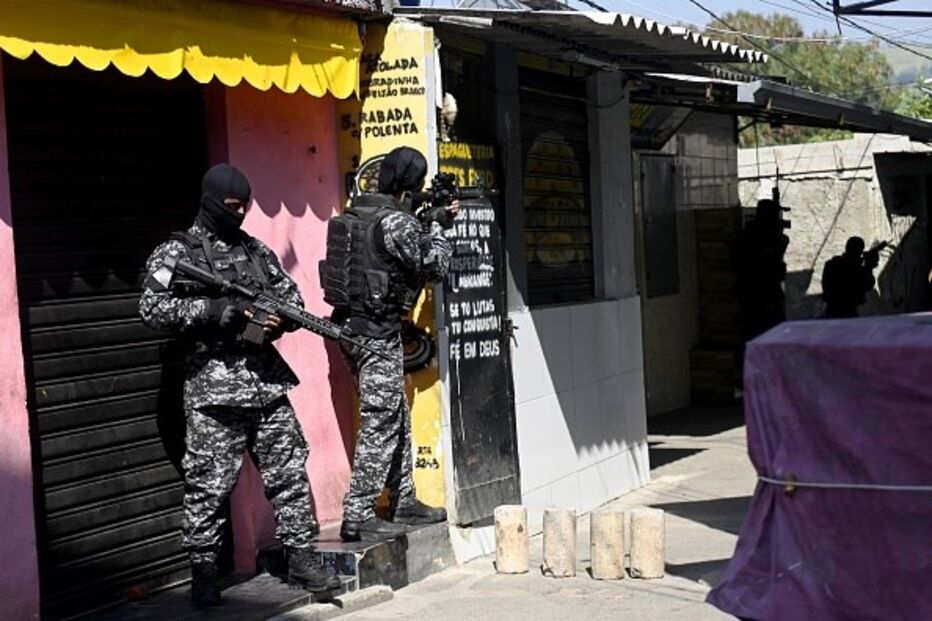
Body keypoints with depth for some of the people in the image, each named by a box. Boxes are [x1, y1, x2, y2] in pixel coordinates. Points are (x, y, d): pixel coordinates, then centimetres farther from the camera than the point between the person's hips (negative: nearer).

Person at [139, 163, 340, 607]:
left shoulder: (256, 250, 16)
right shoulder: (176, 252, 0)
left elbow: (292, 296, 21)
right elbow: (151, 309, -11)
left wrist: (281, 318, -2)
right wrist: (213, 309, -17)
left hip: (268, 382, 5)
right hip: (214, 386, -5)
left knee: (289, 474, 7)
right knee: (209, 486, 0)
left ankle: (301, 560, 16)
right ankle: (203, 575, 11)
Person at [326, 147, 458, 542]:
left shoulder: (357, 211, 10)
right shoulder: (395, 220, -17)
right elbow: (435, 265, -7)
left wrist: (433, 222, 18)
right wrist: (438, 226, 8)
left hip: (352, 326, 10)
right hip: (377, 332, -10)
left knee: (397, 419, 17)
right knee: (380, 423, -4)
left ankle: (404, 502, 26)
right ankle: (358, 515, -1)